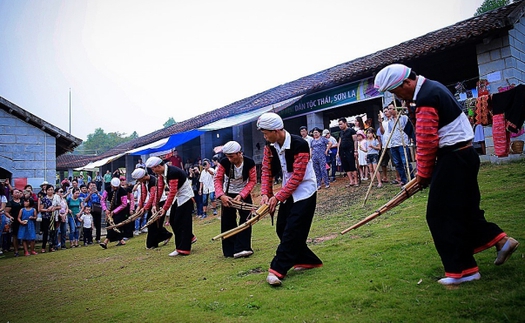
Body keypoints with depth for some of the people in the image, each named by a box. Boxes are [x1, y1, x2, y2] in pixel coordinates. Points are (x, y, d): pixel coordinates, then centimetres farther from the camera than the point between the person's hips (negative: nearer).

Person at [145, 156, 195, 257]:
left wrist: (165, 208, -25)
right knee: (173, 221, 12)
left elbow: (172, 192, -29)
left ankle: (183, 249, -1)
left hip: (185, 197, -10)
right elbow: (159, 188, 3)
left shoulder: (173, 172, -28)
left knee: (182, 222, -7)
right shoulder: (161, 173, 0)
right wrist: (155, 204, -2)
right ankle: (189, 238, 26)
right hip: (177, 197, 10)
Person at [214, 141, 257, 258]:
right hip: (228, 194, 1)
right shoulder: (224, 162, -20)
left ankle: (242, 248, -5)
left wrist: (241, 195, -23)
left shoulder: (249, 163, -21)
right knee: (228, 222, 1)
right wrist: (221, 195, -28)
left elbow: (252, 181, -13)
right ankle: (230, 251, 11)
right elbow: (218, 179, -14)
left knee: (245, 219, -9)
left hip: (244, 194, 0)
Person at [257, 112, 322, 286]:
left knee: (292, 231, -13)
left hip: (304, 192, -8)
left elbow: (297, 177, -25)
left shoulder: (299, 145, -24)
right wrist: (265, 193, -17)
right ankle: (308, 260, 22)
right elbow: (266, 171, -1)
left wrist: (277, 197, -25)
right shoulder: (270, 147, -3)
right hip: (287, 193, 8)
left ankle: (277, 270, -10)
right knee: (282, 229, 7)